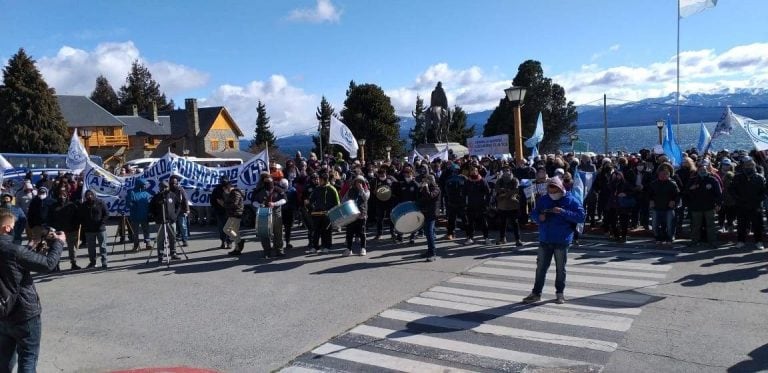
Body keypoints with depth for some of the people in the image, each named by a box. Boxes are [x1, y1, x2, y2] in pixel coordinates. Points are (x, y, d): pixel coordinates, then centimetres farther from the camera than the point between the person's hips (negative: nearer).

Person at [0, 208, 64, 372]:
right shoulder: (15, 250, -25)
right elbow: (48, 263, -17)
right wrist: (58, 242, -3)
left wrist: (33, 247, 11)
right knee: (28, 358, 7)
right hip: (24, 314, -7)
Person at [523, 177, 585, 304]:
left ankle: (560, 293, 23)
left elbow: (581, 216, -14)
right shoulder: (543, 200, 7)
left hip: (562, 241, -3)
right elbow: (533, 214, 13)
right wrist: (539, 217, -10)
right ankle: (536, 293, 16)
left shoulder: (571, 200, -5)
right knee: (540, 267, 7)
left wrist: (563, 212, -23)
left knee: (560, 268, 8)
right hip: (545, 240, 4)